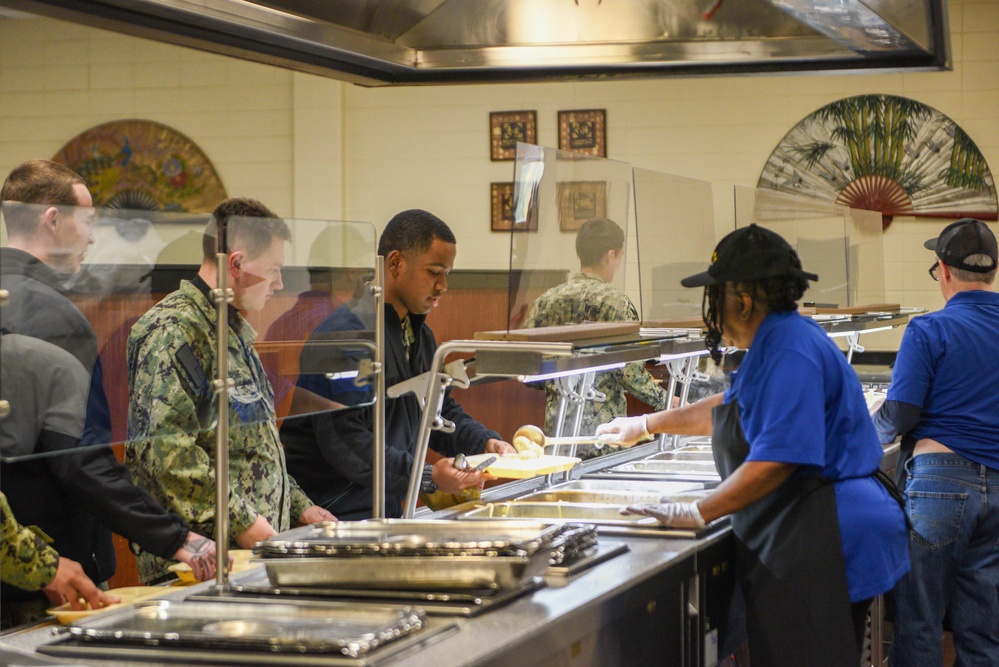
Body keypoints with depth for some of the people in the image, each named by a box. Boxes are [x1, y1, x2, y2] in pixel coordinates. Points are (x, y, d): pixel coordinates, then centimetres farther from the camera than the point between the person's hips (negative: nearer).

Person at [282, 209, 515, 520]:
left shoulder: (420, 335, 17)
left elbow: (442, 411, 26)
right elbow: (342, 440, -24)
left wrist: (485, 443, 6)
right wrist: (427, 477, -29)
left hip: (389, 509, 9)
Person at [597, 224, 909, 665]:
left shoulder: (790, 352, -17)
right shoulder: (775, 344, 18)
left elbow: (777, 459, -25)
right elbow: (731, 407, 36)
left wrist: (697, 513, -18)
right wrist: (647, 425, 44)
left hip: (822, 544, -11)